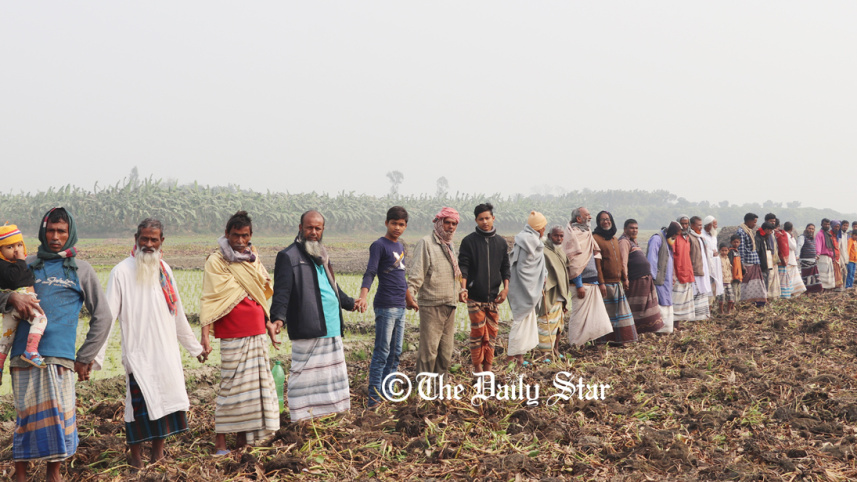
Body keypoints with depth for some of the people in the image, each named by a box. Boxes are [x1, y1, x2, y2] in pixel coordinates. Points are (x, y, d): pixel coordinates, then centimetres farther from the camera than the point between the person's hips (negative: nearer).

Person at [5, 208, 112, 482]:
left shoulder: (81, 270, 10)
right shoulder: (27, 265, 14)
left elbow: (102, 317, 11)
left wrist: (86, 358, 7)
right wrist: (11, 297, -13)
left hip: (60, 357, -1)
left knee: (59, 417, -3)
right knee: (26, 418, 2)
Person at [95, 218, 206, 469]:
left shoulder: (164, 270, 11)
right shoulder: (122, 271, -6)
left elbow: (178, 314, 19)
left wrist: (194, 346, 23)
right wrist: (95, 355, -18)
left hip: (167, 355, 5)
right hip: (138, 355, -5)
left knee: (164, 405, 8)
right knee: (139, 410, -3)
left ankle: (158, 457, 22)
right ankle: (136, 461, 12)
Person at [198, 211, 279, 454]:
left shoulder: (253, 258, 13)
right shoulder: (216, 261, -7)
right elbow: (210, 300, -13)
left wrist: (268, 324, 22)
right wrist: (205, 336, -20)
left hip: (257, 333, 7)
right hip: (233, 336, -7)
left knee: (255, 383, 9)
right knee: (232, 386, -6)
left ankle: (243, 437, 19)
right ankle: (220, 441, 4)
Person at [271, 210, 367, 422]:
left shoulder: (322, 256, 20)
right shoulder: (288, 256, -6)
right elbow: (282, 291, -15)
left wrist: (350, 303, 26)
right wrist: (278, 318, -28)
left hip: (332, 328, 8)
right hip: (307, 329, -8)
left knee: (333, 374, 13)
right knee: (305, 375, -5)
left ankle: (334, 410, 23)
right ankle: (302, 419, 4)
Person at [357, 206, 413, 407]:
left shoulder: (400, 246, 17)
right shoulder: (379, 245, -7)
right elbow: (370, 273, -18)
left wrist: (410, 299, 33)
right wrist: (363, 295, -34)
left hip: (400, 307, 8)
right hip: (385, 307, -8)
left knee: (395, 353, 11)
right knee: (382, 352, -7)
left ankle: (387, 393, 18)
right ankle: (374, 396, -4)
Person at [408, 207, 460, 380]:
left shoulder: (450, 245, 19)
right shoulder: (426, 243, -6)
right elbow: (416, 273, -16)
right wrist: (410, 294, -26)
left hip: (449, 305, 8)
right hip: (431, 305, -8)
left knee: (446, 351, 10)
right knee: (429, 350, -9)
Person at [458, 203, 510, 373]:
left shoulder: (501, 242, 10)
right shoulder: (469, 241, -1)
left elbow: (505, 268, 13)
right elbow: (463, 266, -5)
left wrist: (505, 288, 0)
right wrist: (463, 288, -18)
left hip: (493, 296, 3)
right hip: (475, 296, -3)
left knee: (492, 333, 5)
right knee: (477, 332, -2)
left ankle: (487, 367, 14)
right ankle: (477, 367, 10)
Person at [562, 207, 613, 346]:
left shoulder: (586, 234, 17)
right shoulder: (573, 235, -11)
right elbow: (573, 261, -17)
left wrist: (599, 280, 18)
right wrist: (579, 285, -20)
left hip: (592, 281, 9)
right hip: (582, 282, -9)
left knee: (595, 312, 9)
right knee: (579, 313, -4)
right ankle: (575, 345, 3)